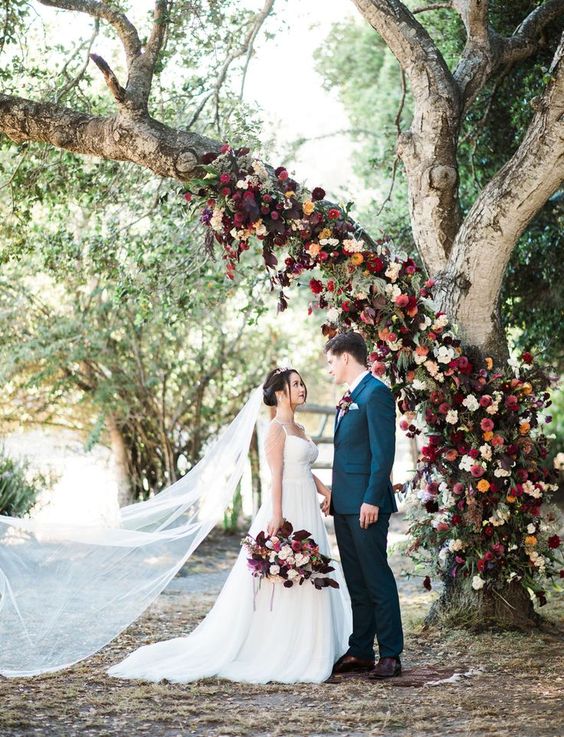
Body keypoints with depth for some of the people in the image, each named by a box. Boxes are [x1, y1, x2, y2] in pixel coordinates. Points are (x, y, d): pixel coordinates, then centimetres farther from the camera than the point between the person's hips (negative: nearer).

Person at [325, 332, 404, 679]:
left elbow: (383, 452, -17)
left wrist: (372, 499, -20)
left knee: (377, 579, -5)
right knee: (357, 583, 11)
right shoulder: (349, 398, 19)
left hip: (366, 505, -10)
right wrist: (333, 495, 17)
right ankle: (360, 653, 16)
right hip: (345, 505, 10)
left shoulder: (376, 393, -10)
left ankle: (391, 655, 0)